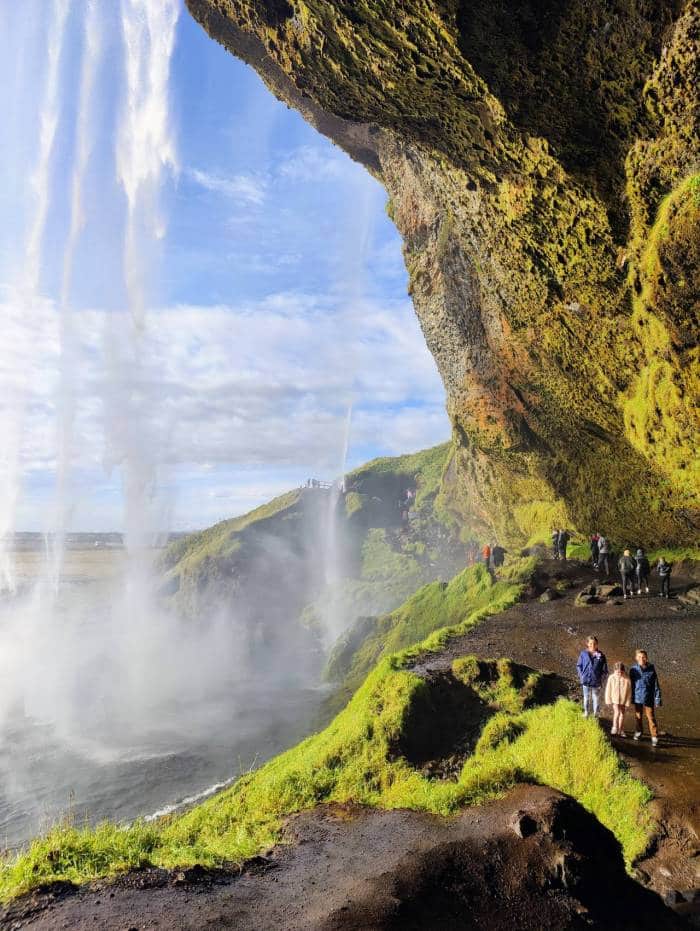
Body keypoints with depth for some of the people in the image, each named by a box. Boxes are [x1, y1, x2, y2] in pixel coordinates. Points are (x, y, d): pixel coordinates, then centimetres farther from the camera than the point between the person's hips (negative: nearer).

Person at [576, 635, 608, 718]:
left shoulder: (601, 655, -6)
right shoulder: (583, 654, -4)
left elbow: (605, 670, 0)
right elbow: (578, 666, 4)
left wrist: (601, 679, -6)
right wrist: (581, 676, -3)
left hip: (596, 682, -1)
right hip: (586, 681, 1)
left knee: (596, 699, 12)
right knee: (586, 698, 17)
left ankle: (596, 714, 28)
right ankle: (586, 714, 33)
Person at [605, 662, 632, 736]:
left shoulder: (627, 679, -13)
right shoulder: (611, 678, -13)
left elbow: (629, 691, -4)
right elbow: (608, 690, -4)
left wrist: (628, 702, -3)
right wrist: (608, 700, -3)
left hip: (623, 700, 2)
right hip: (614, 699, -2)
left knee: (622, 714, 12)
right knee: (617, 712, -16)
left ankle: (620, 730, 25)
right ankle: (614, 727, 2)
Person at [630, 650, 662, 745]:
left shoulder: (651, 669, -11)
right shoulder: (633, 669, -7)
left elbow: (656, 685, -6)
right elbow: (631, 684, 3)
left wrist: (658, 699, -6)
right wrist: (631, 698, 8)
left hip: (649, 698, -2)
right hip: (637, 698, 2)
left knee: (651, 718, 1)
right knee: (638, 716, 18)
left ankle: (654, 737, 11)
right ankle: (638, 732, 37)